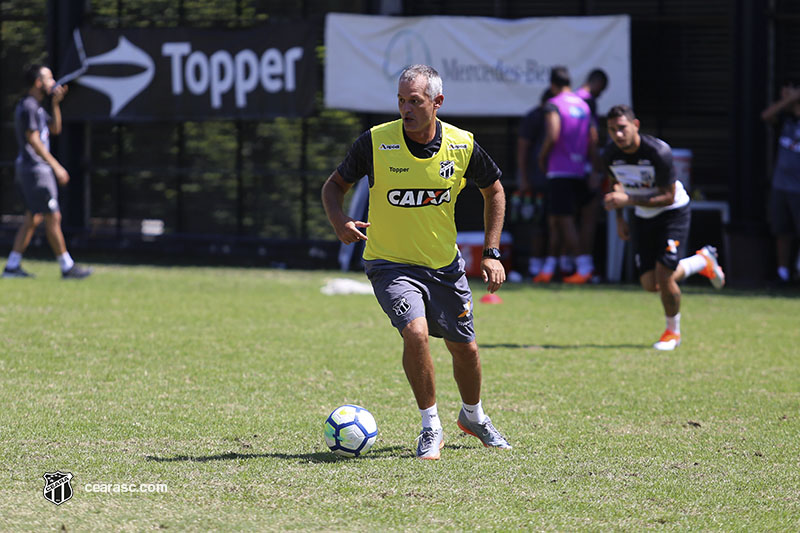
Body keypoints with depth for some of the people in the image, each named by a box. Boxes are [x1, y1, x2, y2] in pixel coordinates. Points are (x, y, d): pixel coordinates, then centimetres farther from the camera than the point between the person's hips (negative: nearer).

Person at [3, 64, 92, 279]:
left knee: (33, 218, 11)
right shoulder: (28, 107, -15)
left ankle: (12, 266, 11)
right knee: (53, 217, -6)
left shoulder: (36, 107, 17)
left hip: (28, 169, 10)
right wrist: (56, 166, -22)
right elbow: (33, 141, -20)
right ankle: (67, 267, -3)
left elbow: (55, 129, 22)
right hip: (34, 168, -10)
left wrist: (55, 103, 10)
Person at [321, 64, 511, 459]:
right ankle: (431, 428, -8)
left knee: (464, 347, 12)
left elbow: (493, 190, 8)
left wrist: (492, 253, 1)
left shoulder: (462, 146, -9)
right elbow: (335, 185, -1)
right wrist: (338, 221, -22)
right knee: (415, 331, -26)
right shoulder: (375, 142, -15)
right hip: (390, 263, -3)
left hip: (445, 264, 3)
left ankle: (473, 416, 43)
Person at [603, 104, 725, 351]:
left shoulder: (658, 152, -29)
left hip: (673, 213, -6)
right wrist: (620, 218, 6)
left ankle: (673, 331, 11)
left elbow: (668, 197, -25)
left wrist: (628, 200, -33)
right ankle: (703, 261, 27)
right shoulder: (611, 154, -12)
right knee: (650, 284, 0)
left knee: (664, 276, -16)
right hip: (643, 218, 6)